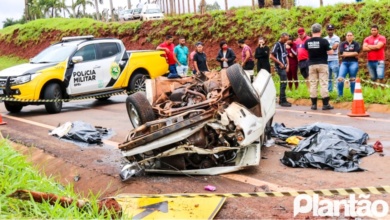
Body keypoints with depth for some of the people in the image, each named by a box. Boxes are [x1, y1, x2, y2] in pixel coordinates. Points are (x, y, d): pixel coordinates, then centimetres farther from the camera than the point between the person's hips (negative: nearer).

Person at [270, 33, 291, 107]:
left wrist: (287, 65, 8)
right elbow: (271, 56, -13)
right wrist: (280, 63, -14)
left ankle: (281, 100, 17)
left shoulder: (284, 45, 15)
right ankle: (283, 101, -5)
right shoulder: (277, 45, -9)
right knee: (283, 84, -9)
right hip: (280, 67, -8)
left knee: (283, 84, 10)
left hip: (284, 67, 8)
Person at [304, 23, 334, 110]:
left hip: (312, 64, 3)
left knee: (313, 84, 6)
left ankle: (314, 104, 8)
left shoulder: (307, 42, -1)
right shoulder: (324, 41, -11)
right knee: (324, 83, -1)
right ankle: (325, 104, -2)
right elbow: (330, 52, -9)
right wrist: (330, 48, 10)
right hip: (322, 64, -3)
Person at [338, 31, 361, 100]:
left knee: (352, 79, 5)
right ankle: (340, 95, -5)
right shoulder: (342, 44, 8)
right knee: (340, 78, -11)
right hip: (344, 63, 1)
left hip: (353, 63, -1)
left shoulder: (356, 44, 5)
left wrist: (346, 54, -9)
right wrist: (353, 54, -7)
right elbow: (342, 53, -8)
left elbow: (357, 53, -10)